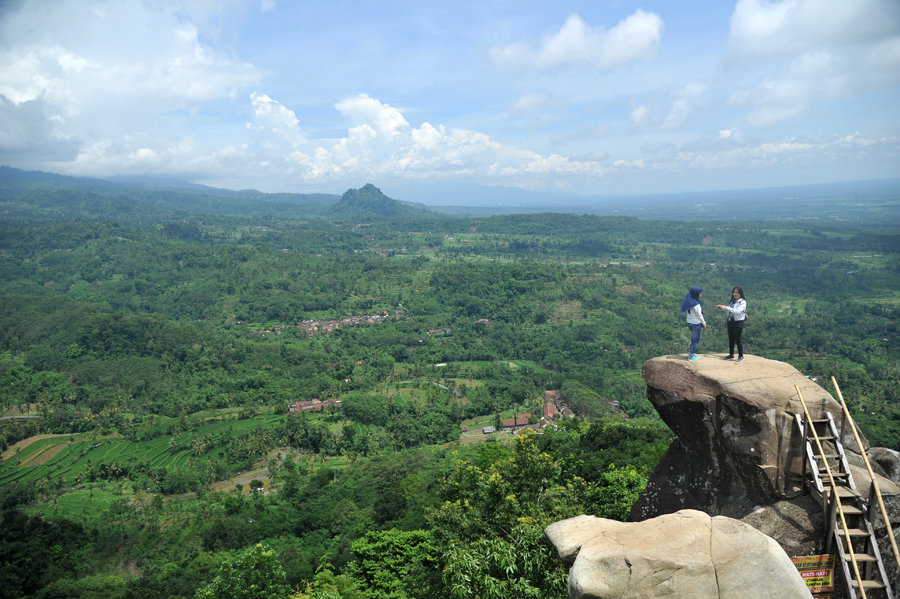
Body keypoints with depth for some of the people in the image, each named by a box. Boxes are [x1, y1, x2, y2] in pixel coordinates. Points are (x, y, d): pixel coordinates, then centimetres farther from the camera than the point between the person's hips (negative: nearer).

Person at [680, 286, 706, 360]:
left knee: (697, 338, 24)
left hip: (690, 322, 8)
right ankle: (691, 356, 13)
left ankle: (691, 352, 29)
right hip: (696, 324, -8)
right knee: (695, 339, 5)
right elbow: (699, 315, -15)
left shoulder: (689, 302, 3)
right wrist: (704, 324, -2)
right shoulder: (696, 304, -22)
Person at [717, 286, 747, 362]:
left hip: (738, 323, -7)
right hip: (730, 322, 7)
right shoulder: (732, 301, 10)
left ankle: (741, 356, 12)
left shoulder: (743, 302, -12)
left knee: (737, 340, -2)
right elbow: (728, 310, 19)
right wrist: (722, 308, 1)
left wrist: (727, 308, -26)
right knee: (731, 339, 13)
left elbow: (738, 311, -24)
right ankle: (731, 355, 24)